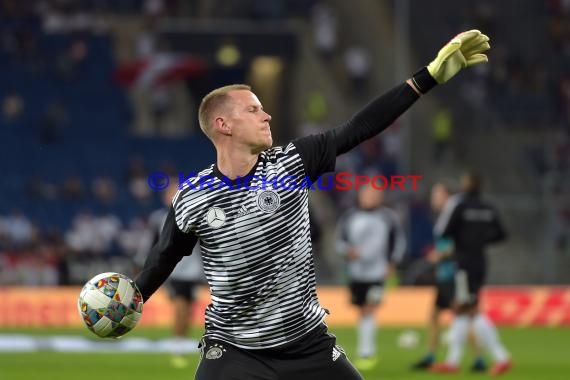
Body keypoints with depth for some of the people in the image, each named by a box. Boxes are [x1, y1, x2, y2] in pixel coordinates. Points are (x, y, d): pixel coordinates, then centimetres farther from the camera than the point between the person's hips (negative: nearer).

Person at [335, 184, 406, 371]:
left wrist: (392, 263, 2)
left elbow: (399, 240, 8)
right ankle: (368, 352, 22)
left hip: (378, 273, -3)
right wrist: (348, 250, -14)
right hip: (356, 273, 3)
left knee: (369, 311, -12)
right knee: (362, 312, 10)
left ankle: (366, 354, -11)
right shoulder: (349, 217, 1)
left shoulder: (388, 217, -2)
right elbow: (340, 240, 7)